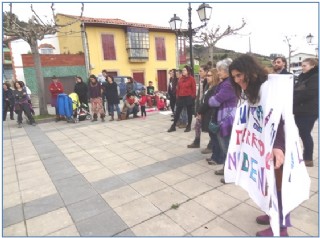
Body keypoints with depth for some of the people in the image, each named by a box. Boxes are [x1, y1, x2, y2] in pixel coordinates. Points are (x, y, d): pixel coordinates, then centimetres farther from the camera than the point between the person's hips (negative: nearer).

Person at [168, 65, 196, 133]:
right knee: (177, 112, 6)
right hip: (181, 98, 5)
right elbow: (178, 88, 12)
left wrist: (193, 97, -9)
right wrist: (177, 96, 8)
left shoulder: (191, 79, -5)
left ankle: (188, 126, 19)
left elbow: (194, 89, -6)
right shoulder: (180, 79, 11)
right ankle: (173, 126, 13)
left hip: (189, 98, -5)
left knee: (189, 112, 7)